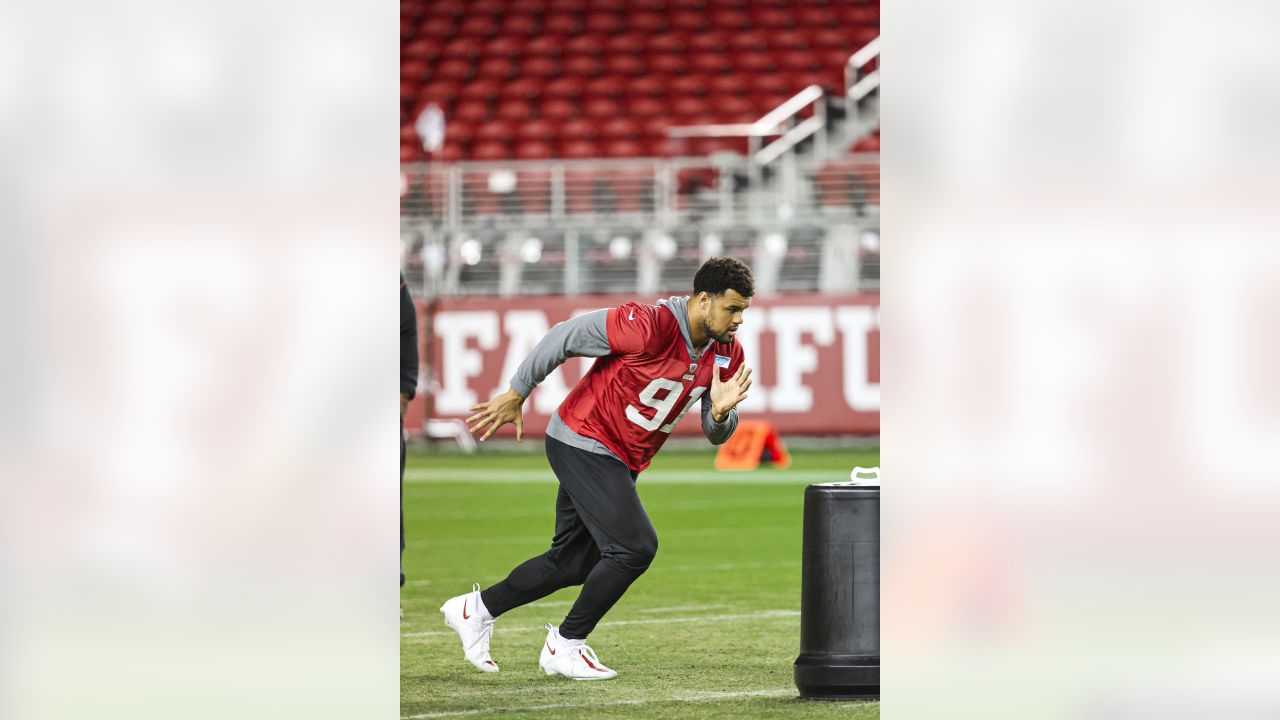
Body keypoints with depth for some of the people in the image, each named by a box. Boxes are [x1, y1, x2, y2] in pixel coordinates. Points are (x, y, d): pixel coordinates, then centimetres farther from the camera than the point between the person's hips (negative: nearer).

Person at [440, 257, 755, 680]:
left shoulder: (727, 355, -2)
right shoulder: (648, 326, -26)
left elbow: (716, 435, 3)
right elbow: (566, 337, -18)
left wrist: (721, 411, -21)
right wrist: (516, 395, -11)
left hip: (622, 462, 8)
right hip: (582, 443, -8)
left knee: (573, 563, 14)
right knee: (635, 546, -16)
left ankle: (477, 609, 33)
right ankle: (565, 645, 0)